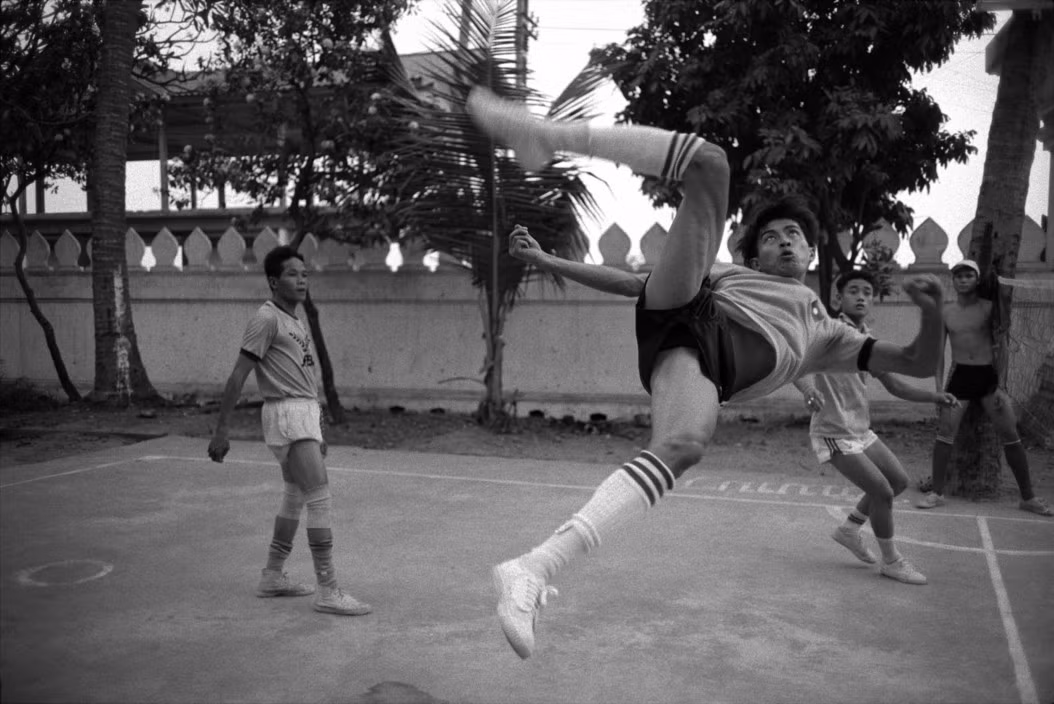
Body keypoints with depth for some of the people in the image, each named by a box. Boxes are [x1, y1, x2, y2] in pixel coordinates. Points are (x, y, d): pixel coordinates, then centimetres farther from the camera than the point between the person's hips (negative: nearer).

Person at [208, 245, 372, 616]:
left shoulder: (294, 320, 17)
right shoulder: (266, 318, -10)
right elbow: (238, 376, -13)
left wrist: (317, 431, 22)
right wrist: (221, 429, -15)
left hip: (306, 413, 10)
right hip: (287, 414, -10)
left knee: (295, 497, 17)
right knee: (320, 498, -12)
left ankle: (273, 577, 29)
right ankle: (328, 591, -9)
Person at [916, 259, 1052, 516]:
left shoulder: (989, 307, -2)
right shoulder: (945, 311, 3)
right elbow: (939, 351, 6)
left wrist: (1002, 386, -7)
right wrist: (939, 387, -1)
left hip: (989, 375, -1)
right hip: (960, 376, 1)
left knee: (1011, 435, 1)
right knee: (945, 432, -6)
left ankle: (1028, 498, 11)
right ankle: (937, 493, 4)